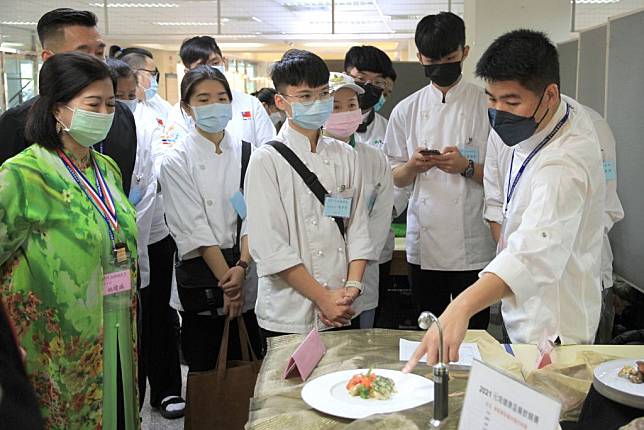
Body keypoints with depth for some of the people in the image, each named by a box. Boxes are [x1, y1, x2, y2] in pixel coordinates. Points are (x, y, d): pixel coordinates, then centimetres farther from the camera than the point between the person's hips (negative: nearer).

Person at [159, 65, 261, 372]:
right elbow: (194, 228, -9)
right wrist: (226, 280, -13)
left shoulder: (247, 154, 5)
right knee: (205, 371, 7)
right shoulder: (176, 161, -3)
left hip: (248, 276, 3)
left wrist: (242, 266, -15)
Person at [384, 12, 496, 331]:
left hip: (472, 247, -2)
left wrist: (467, 167, -18)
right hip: (423, 244, 2)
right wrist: (413, 166, -11)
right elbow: (397, 179, 10)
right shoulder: (406, 110, 6)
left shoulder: (488, 106, -1)